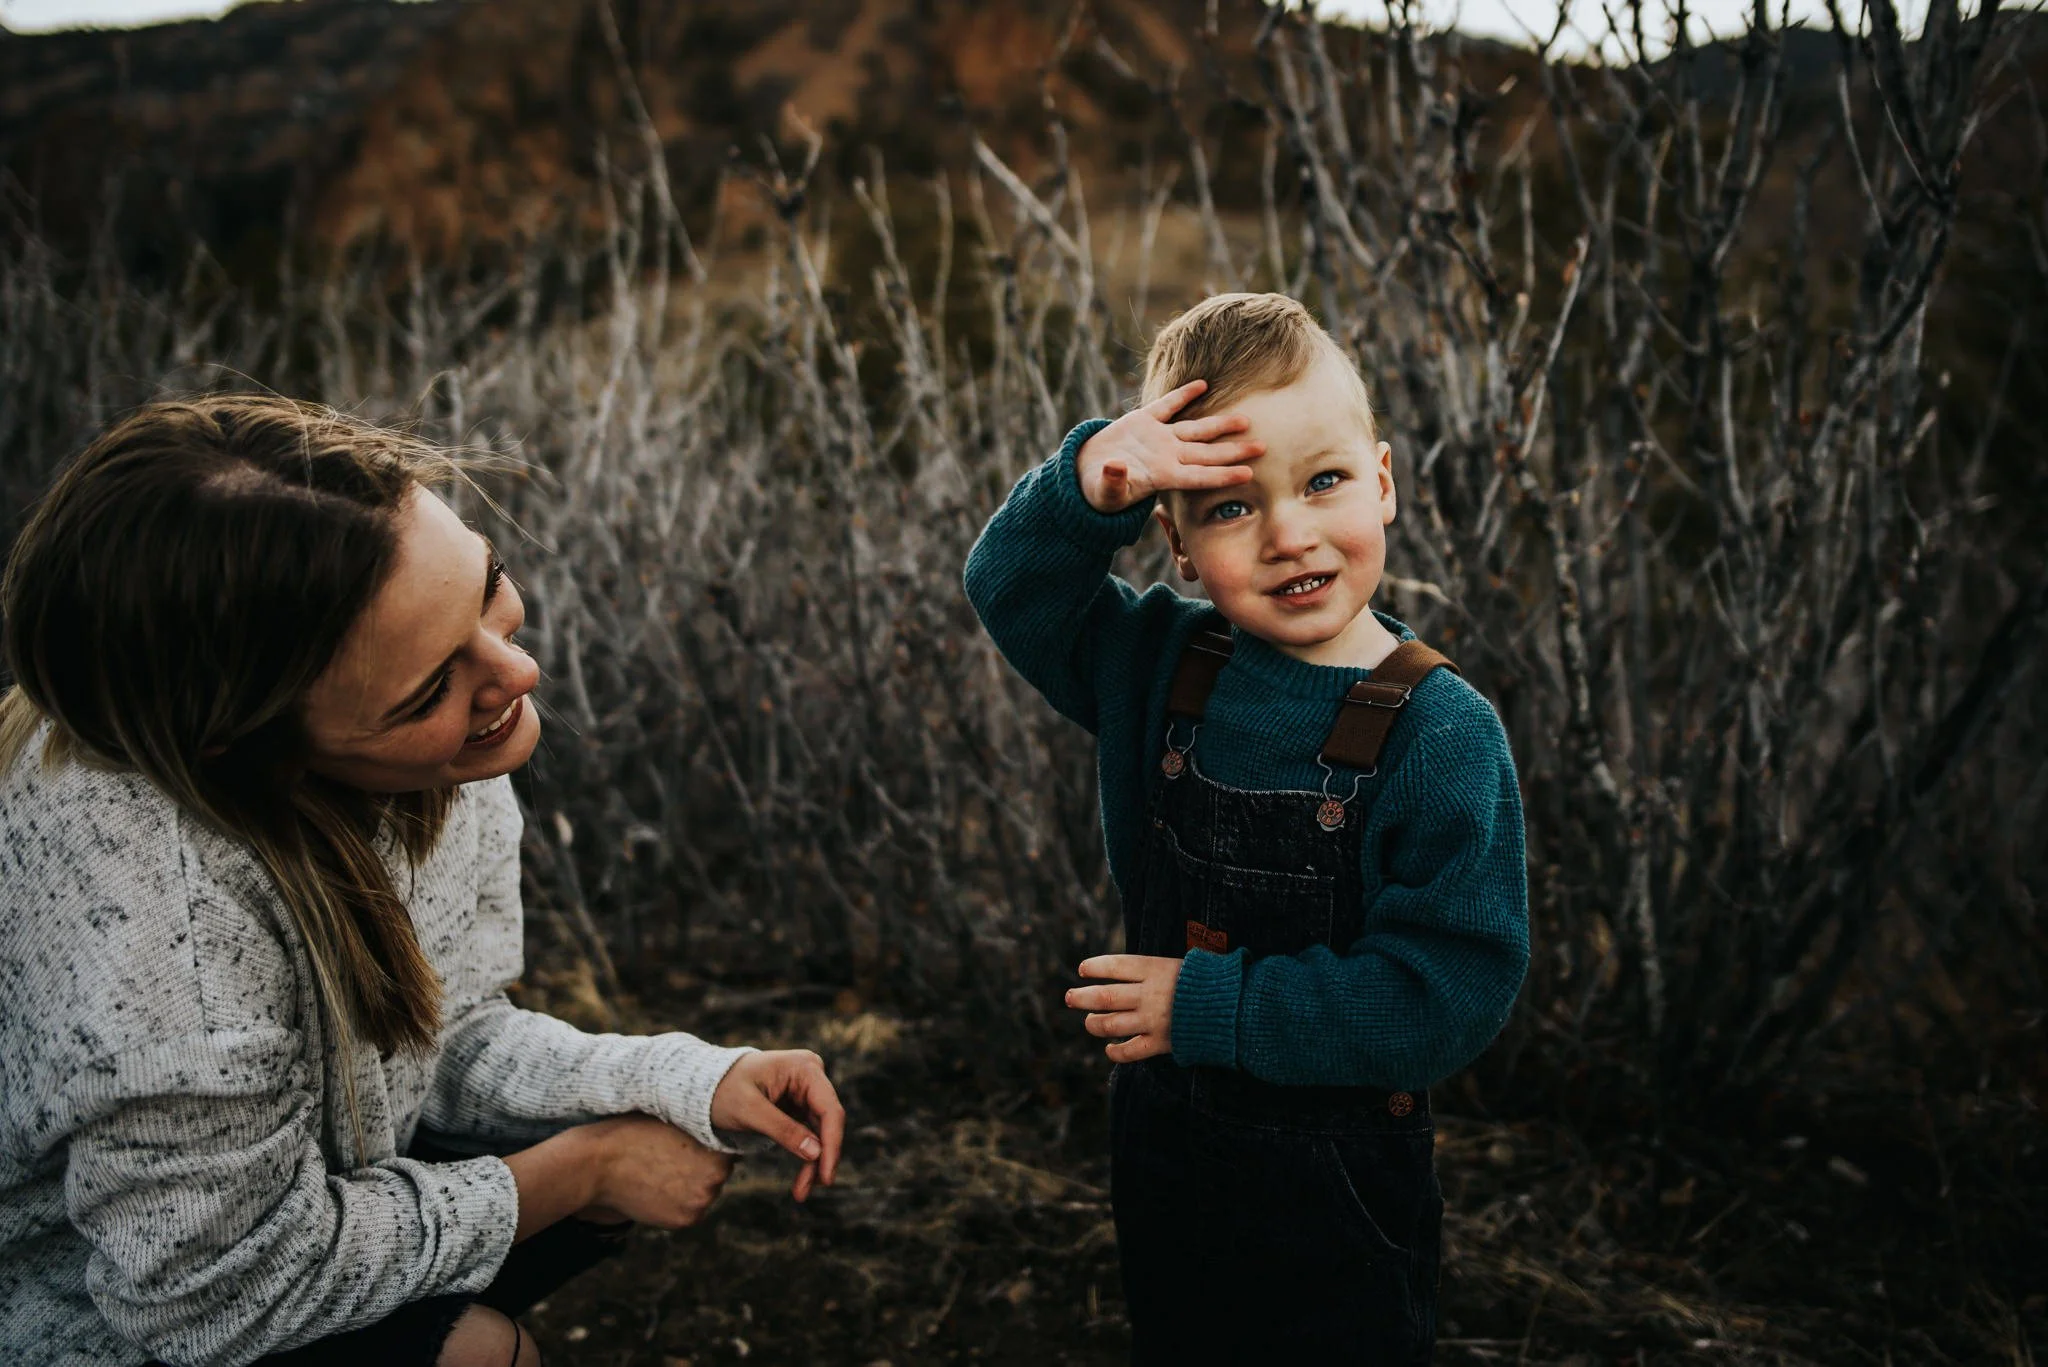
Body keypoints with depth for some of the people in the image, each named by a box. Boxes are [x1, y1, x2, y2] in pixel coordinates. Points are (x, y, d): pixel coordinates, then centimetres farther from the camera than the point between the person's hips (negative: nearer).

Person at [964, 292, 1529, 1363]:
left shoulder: (1442, 734, -20)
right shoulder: (1158, 665, -6)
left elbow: (1450, 992, -23)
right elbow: (1010, 591, -1)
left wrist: (1210, 1007, -20)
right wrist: (1084, 491, -22)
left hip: (1338, 1191, -4)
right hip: (1163, 1154, 5)